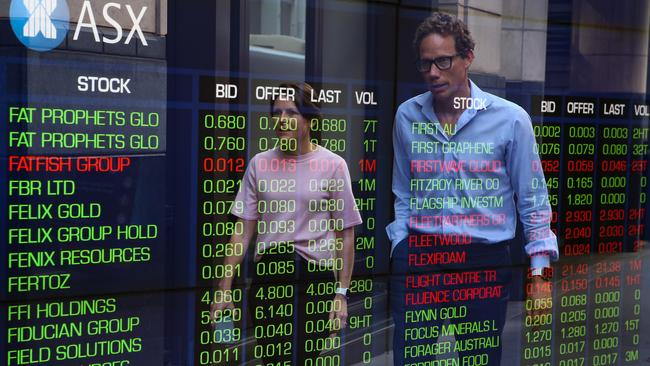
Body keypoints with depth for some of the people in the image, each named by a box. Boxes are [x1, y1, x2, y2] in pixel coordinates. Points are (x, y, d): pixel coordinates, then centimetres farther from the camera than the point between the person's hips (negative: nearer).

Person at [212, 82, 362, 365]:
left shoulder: (333, 165, -3)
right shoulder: (259, 164, 4)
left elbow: (345, 235, -1)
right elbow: (243, 231, 5)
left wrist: (342, 292, -6)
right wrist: (224, 289, 1)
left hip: (315, 277, -3)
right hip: (267, 277, 3)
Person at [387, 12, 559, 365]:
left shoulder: (510, 119, -5)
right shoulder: (406, 116, 3)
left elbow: (533, 199, 0)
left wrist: (539, 271, -2)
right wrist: (399, 252, 10)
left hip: (485, 259, -2)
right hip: (418, 257, 2)